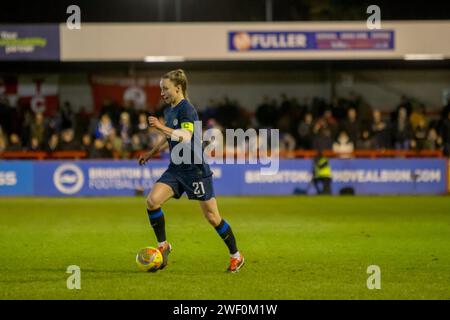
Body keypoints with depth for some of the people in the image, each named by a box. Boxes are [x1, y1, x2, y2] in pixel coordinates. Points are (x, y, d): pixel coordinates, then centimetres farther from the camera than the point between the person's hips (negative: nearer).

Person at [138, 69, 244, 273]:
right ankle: (163, 245, 2)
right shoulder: (169, 111, 10)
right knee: (152, 200, -13)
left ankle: (236, 256, 17)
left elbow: (186, 137, -31)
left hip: (196, 170, -8)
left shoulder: (186, 109, -16)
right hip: (176, 168, 8)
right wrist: (152, 152, 25)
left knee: (212, 217, 0)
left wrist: (161, 127, -35)